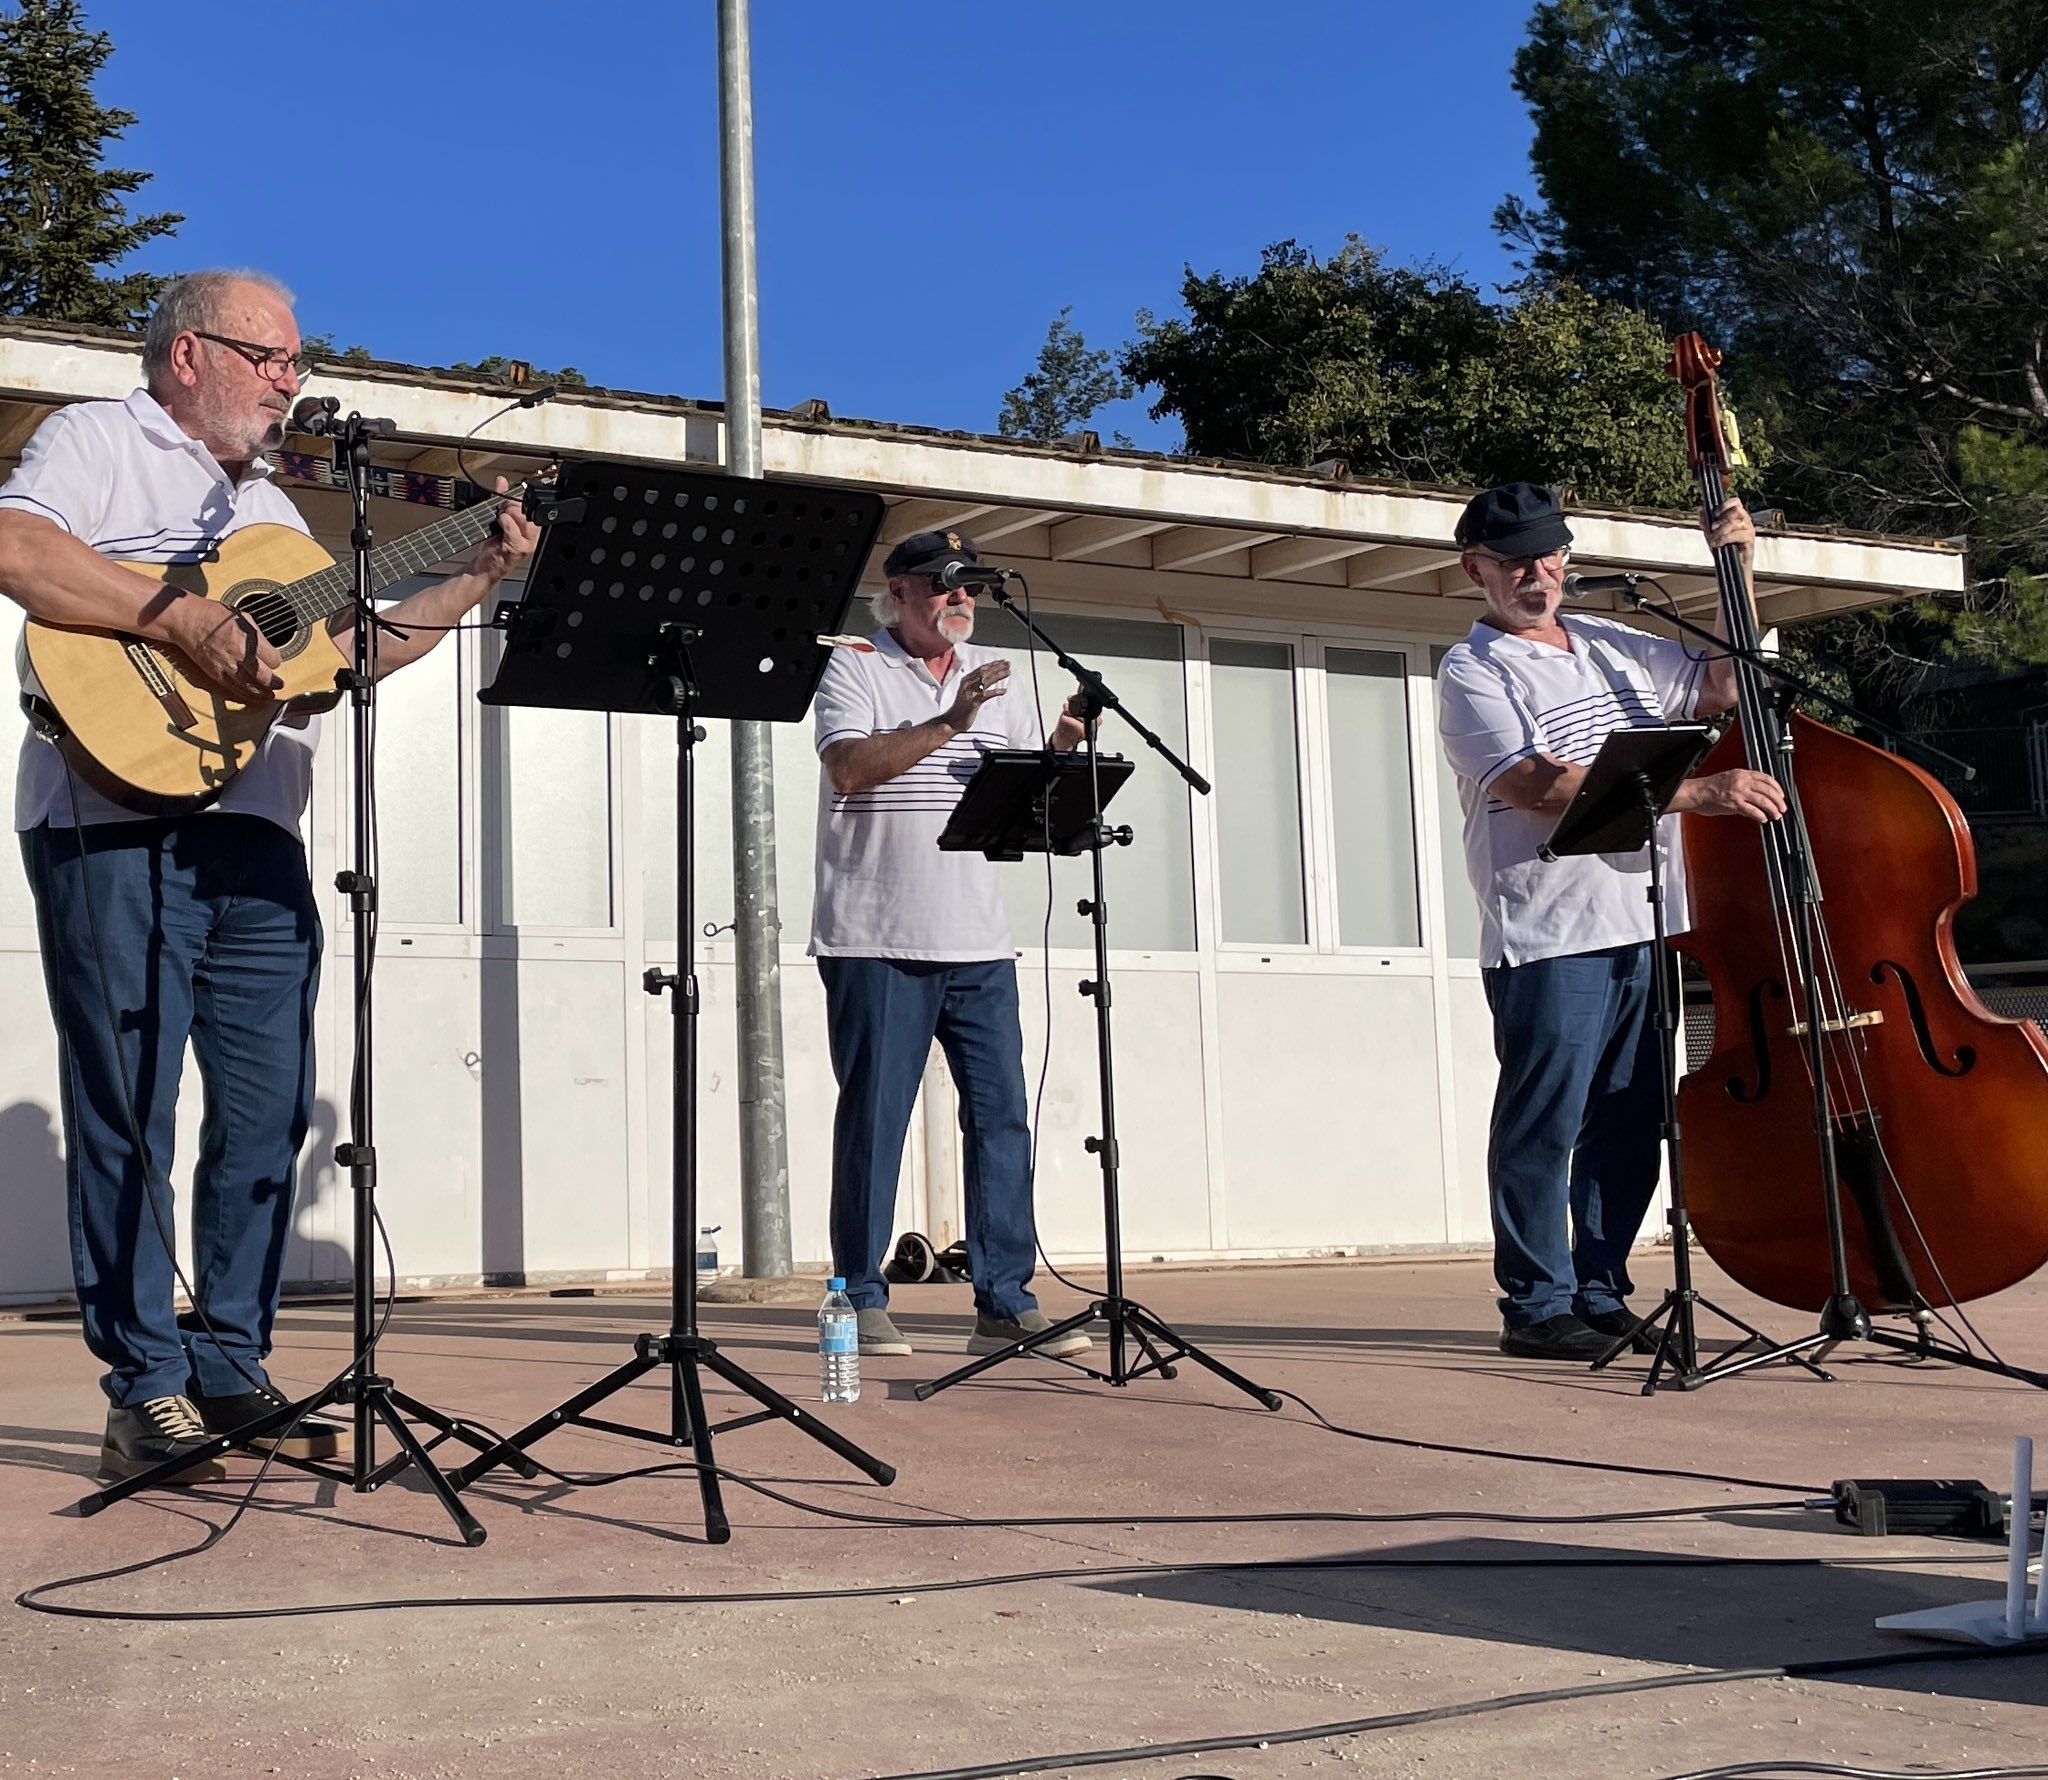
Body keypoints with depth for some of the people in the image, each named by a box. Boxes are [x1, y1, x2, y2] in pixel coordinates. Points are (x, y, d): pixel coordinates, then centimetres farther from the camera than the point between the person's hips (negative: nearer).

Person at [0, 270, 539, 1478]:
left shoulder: (274, 511, 27)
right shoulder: (101, 439, 3)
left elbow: (349, 649, 25)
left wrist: (482, 579, 19)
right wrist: (186, 621, -21)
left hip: (259, 838, 8)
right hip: (119, 823, -7)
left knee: (269, 1114, 6)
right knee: (130, 1114, -4)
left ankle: (230, 1370, 15)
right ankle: (148, 1391, 2)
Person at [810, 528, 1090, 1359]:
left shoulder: (995, 676, 18)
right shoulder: (853, 669, 2)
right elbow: (850, 768, -14)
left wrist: (1062, 746, -5)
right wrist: (949, 723, -19)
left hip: (978, 942, 5)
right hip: (877, 940, -5)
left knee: (1001, 1116, 1)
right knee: (874, 1118, 0)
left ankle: (1006, 1304, 6)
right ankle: (862, 1300, 9)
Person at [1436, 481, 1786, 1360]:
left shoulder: (1610, 645, 18)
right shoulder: (1473, 672, -4)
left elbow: (1723, 684, 28)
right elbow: (1542, 787, -18)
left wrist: (1738, 570, 16)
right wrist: (1697, 792, -21)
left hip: (1646, 923, 7)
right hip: (1549, 934, -7)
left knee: (1629, 1124, 10)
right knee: (1544, 1124, -4)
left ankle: (1600, 1293, 21)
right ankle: (1537, 1305, 5)